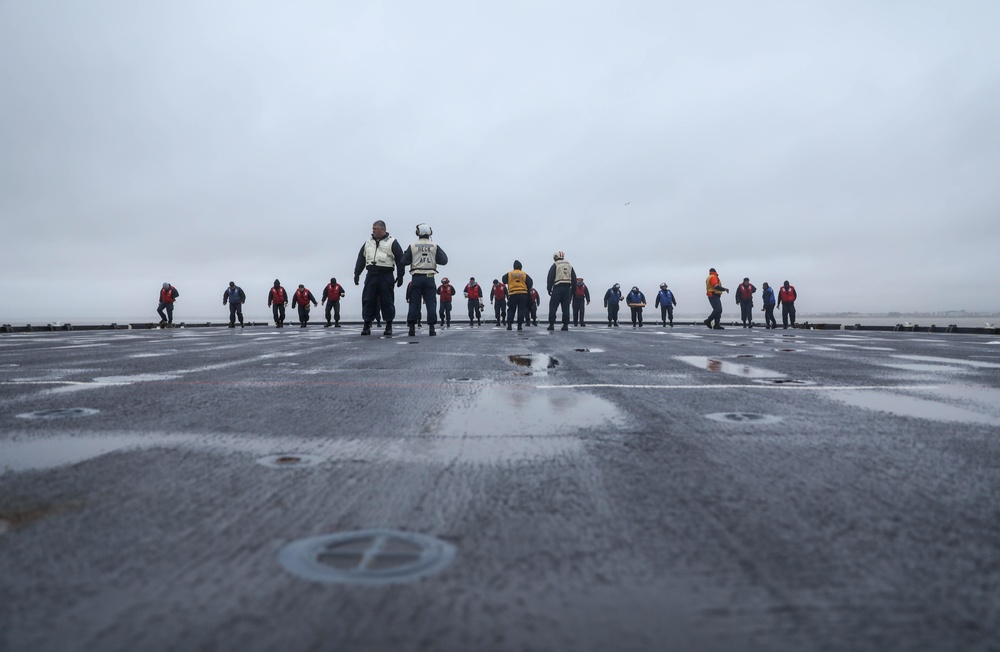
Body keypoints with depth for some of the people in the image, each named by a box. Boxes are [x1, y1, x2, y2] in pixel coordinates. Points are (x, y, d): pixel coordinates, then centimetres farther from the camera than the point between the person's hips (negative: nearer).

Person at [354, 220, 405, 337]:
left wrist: (400, 276, -8)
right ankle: (367, 325, 7)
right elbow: (361, 259, 18)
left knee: (387, 302, -1)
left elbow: (400, 260, -2)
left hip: (386, 276, -4)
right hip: (371, 275, 4)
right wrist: (357, 273, 11)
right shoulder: (368, 242, 16)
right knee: (368, 301, 1)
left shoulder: (392, 242, 1)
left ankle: (389, 326, 7)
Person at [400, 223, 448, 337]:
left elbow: (404, 262, -1)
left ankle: (412, 327, 2)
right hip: (429, 277, 0)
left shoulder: (412, 246, 1)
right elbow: (444, 261, 1)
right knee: (431, 302, 2)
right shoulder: (434, 247, 3)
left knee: (414, 302, 5)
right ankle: (431, 328, -2)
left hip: (416, 277, 0)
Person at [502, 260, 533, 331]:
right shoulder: (524, 274, 5)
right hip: (523, 294, 0)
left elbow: (503, 281, 7)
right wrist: (528, 289, 19)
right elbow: (530, 282, 4)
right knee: (521, 310, 4)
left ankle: (509, 325, 1)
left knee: (511, 310, 8)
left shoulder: (509, 274, 4)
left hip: (513, 295, 0)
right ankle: (519, 325, -1)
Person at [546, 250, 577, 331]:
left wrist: (549, 289, -1)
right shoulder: (570, 266, 17)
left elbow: (550, 278, -5)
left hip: (557, 288, -4)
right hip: (567, 288, 4)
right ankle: (565, 325, 2)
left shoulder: (555, 265, 2)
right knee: (566, 307, 6)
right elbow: (574, 280, 16)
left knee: (553, 306, 0)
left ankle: (551, 324, -5)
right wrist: (572, 291, 18)